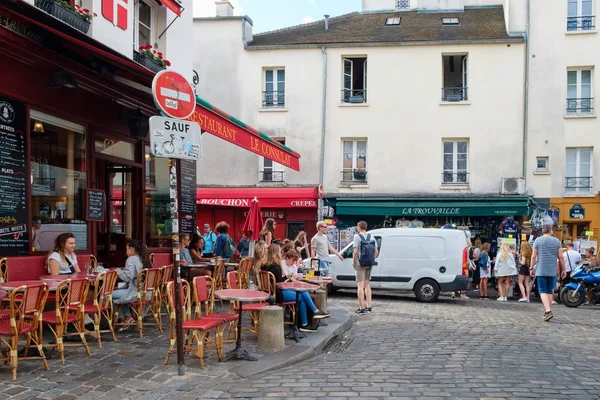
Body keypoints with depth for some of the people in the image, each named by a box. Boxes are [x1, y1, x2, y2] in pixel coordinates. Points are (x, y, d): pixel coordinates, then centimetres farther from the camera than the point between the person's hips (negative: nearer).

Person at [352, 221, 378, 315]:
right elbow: (376, 252, 5)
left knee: (360, 286, -3)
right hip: (369, 264, 6)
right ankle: (369, 307, 18)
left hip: (360, 264, -6)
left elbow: (356, 251, -17)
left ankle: (362, 308, -4)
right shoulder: (371, 237, 9)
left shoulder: (357, 236, -10)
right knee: (367, 285, 17)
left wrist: (353, 261, -5)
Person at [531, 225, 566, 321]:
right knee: (550, 291, 12)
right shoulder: (556, 241, 5)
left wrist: (531, 268, 3)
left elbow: (533, 256, -4)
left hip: (541, 271, -2)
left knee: (543, 291, -3)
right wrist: (563, 269, 9)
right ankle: (548, 311, 17)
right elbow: (560, 257, 2)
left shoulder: (538, 240, -1)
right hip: (552, 271, 2)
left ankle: (548, 311, -20)